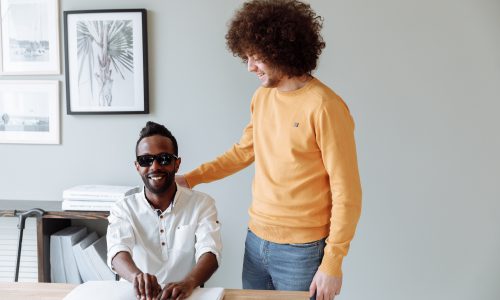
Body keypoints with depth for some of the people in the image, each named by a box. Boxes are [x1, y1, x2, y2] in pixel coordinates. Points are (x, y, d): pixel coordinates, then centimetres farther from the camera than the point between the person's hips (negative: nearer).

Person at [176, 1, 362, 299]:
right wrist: (190, 178, 13)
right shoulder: (262, 97, 3)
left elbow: (346, 193, -16)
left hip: (301, 249, -6)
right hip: (256, 239, 6)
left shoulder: (324, 107, -18)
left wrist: (332, 262, -16)